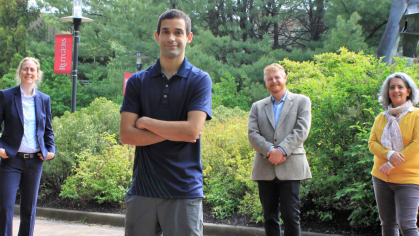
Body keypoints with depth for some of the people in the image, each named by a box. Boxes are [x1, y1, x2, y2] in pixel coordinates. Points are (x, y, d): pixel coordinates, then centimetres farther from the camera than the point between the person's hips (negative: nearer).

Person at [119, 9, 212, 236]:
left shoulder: (200, 80, 0)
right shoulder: (137, 81, 6)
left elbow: (192, 130, -14)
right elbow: (126, 135, -3)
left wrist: (146, 122, -5)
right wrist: (174, 133, -10)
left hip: (184, 190, -2)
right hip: (142, 189, 2)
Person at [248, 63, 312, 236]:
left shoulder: (301, 101, 10)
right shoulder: (257, 106, 17)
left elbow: (301, 130, -3)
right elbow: (252, 134, 4)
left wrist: (282, 150, -16)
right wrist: (270, 151, -13)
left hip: (290, 168, -3)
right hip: (265, 169, 3)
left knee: (290, 215, -6)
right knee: (269, 217, 5)